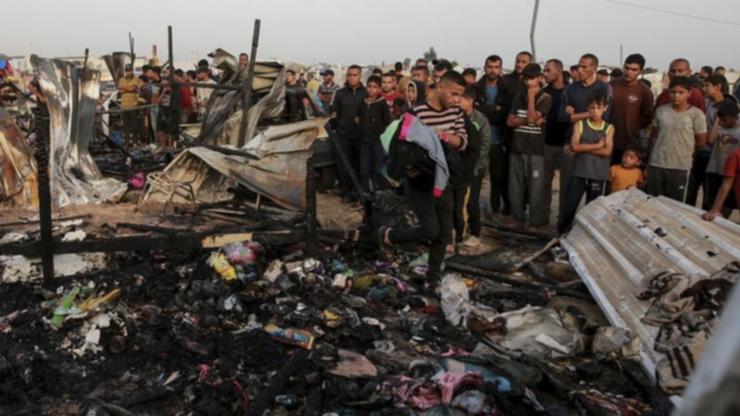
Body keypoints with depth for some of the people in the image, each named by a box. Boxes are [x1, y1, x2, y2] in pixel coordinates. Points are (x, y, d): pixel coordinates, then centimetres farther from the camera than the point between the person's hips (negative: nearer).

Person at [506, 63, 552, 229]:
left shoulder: (545, 98, -1)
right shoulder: (519, 96, 12)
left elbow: (532, 117, -15)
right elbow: (510, 121, 4)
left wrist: (531, 96, -8)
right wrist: (528, 120, -10)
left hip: (536, 150, -4)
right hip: (517, 148, 4)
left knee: (535, 189, -3)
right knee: (515, 188, 9)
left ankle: (536, 224, 4)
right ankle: (518, 219, 22)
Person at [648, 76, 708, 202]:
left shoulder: (696, 114, -7)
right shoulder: (661, 111, 2)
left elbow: (701, 141, 1)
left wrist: (684, 150, 12)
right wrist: (650, 158, 8)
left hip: (680, 167, -2)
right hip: (656, 164, 3)